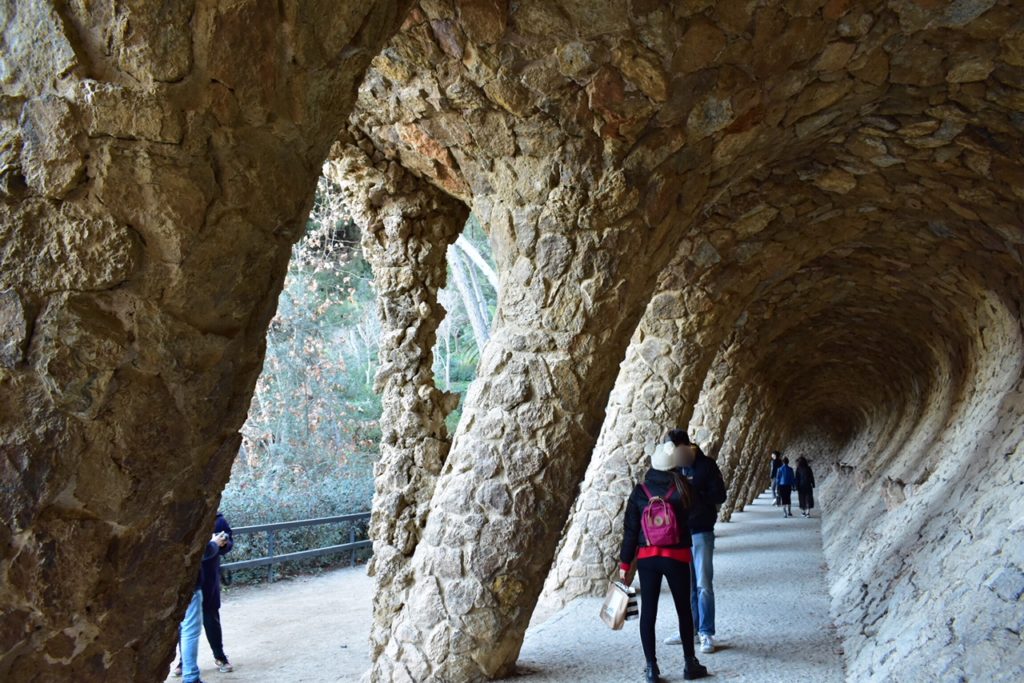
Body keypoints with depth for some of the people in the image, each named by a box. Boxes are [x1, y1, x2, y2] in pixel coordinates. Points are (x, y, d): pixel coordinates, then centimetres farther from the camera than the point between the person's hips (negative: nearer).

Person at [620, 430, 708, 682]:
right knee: (684, 610, 14)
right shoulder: (682, 488, -9)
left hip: (647, 557, 1)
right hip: (676, 557, -1)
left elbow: (630, 529, -2)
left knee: (648, 612, 6)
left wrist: (625, 562, 5)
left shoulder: (640, 491, -4)